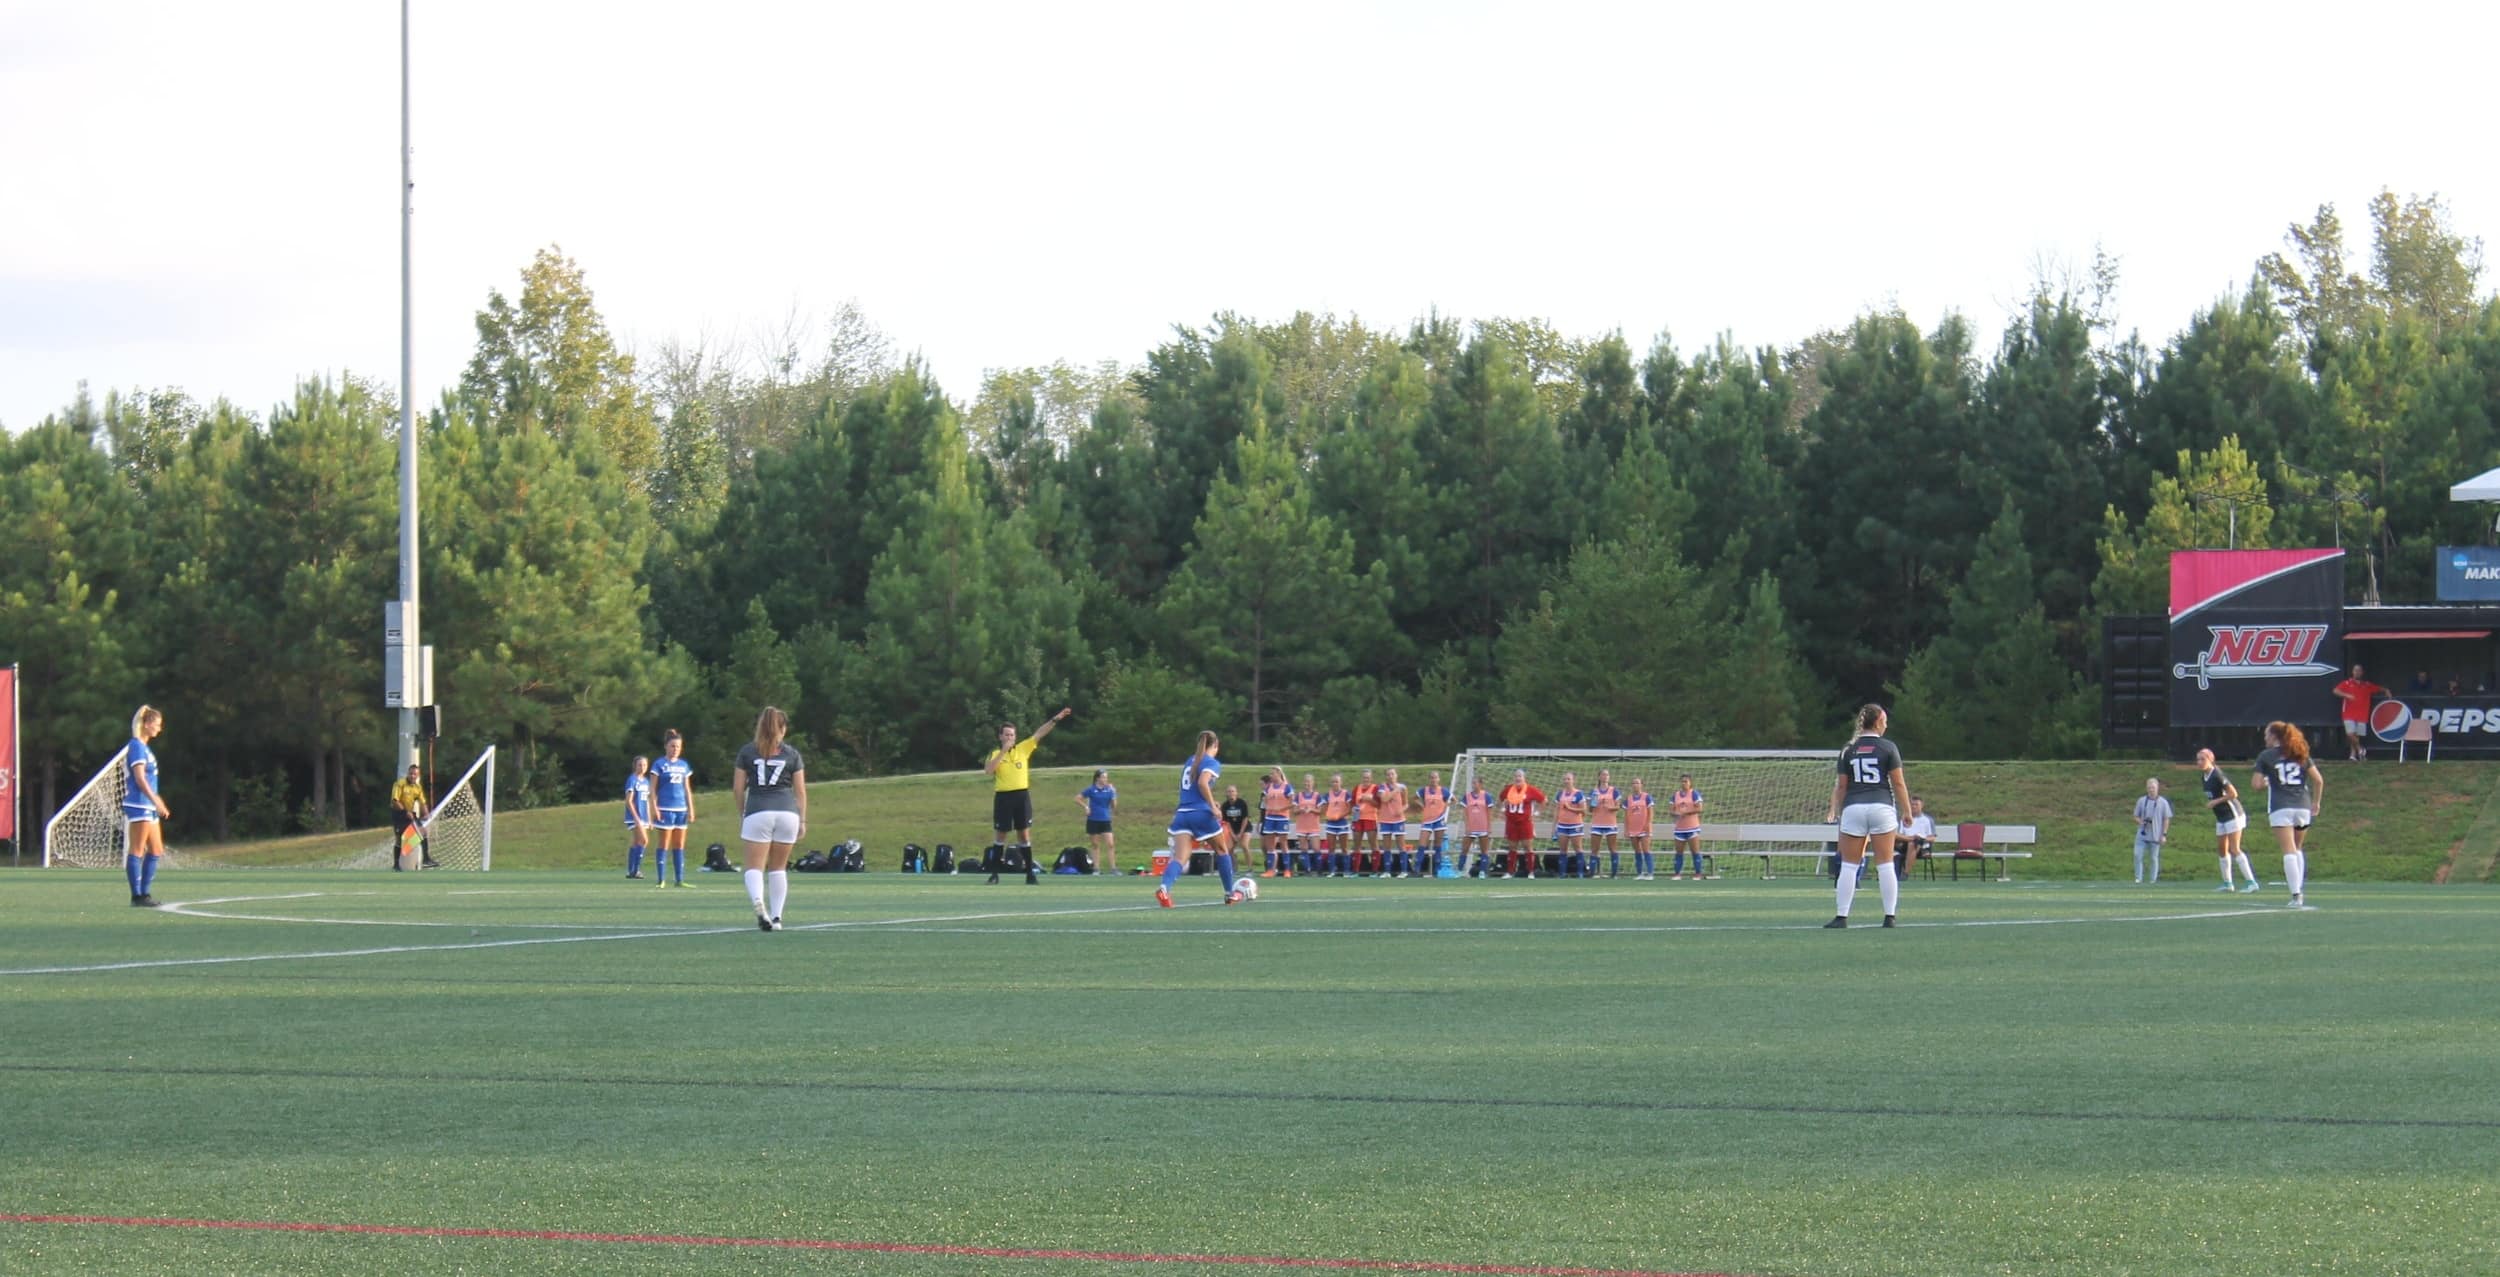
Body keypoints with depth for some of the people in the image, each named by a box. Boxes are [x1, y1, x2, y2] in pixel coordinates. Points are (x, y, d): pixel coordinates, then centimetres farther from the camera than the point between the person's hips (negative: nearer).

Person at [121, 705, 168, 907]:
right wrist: (156, 801, -22)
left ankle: (145, 893, 15)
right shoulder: (136, 747, -12)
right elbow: (140, 779, -19)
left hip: (149, 807, 10)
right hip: (138, 806, -10)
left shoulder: (144, 747, 17)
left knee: (156, 851, 11)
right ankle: (137, 896, -4)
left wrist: (157, 802, 21)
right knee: (137, 851, -6)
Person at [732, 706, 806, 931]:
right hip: (788, 812, 2)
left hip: (758, 812, -2)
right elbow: (800, 791, 8)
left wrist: (742, 813, 18)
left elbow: (738, 789, 6)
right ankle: (776, 917, 11)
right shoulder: (792, 754, 9)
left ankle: (758, 901, -32)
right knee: (778, 868, 13)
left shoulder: (747, 751, 7)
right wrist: (803, 820, 13)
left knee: (754, 867, -4)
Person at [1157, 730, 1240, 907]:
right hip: (1202, 813, -5)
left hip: (1182, 813, 5)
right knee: (1222, 849, 19)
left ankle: (1164, 888, -38)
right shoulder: (1212, 763, -3)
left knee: (1180, 858, -10)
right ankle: (1230, 894, 28)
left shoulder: (1190, 761, 19)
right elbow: (1203, 782, -19)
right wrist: (1213, 806, -17)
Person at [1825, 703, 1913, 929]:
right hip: (1882, 807, -1)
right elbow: (1898, 783, -1)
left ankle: (1842, 917, -1)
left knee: (1849, 866, 3)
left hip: (1853, 809, 1)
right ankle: (1890, 916, 2)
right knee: (1885, 865, 3)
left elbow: (1841, 786, 8)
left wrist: (1838, 812, 17)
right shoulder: (1888, 748, 0)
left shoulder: (1849, 750, 7)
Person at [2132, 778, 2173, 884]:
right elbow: (2136, 816, 9)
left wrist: (2164, 834, -3)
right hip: (2142, 835, 1)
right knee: (2138, 855, -8)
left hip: (2155, 836, -1)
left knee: (2154, 858, 6)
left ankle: (2153, 880, 14)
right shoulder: (2141, 801, 2)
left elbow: (2166, 820, 2)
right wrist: (2140, 822, -14)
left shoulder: (2163, 803, -3)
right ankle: (2138, 879, 0)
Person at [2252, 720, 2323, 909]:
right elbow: (2318, 780, 7)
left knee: (2289, 852, -9)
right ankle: (2298, 889, 12)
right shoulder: (2301, 755, 13)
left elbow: (2257, 784, -1)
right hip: (2303, 807, 4)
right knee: (2297, 849, 20)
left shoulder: (2266, 757, 3)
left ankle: (2295, 895, -18)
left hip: (2281, 808, -4)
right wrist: (2316, 802, 17)